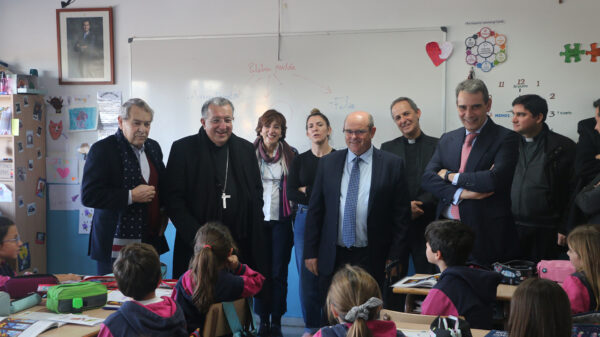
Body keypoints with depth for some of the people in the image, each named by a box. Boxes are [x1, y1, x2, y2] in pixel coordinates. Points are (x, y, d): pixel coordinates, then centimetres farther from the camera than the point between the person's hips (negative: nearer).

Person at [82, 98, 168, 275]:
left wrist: (163, 212, 11)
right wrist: (131, 196, -17)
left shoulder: (153, 147, 12)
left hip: (151, 242, 6)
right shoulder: (102, 149, -8)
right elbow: (88, 196, -16)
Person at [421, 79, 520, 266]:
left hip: (486, 237, -4)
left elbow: (495, 179, -18)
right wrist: (460, 193, -14)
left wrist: (451, 177, -6)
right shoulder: (447, 140, 13)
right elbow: (427, 178, 3)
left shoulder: (506, 138, -3)